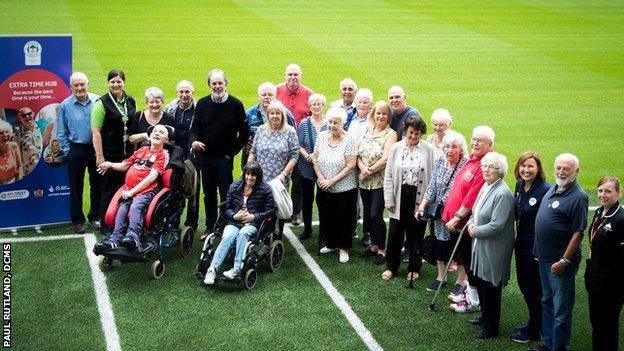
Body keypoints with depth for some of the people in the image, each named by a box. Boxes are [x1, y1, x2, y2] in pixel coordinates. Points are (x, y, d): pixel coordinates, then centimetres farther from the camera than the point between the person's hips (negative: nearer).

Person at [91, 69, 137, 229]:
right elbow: (96, 131, -11)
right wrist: (99, 156, -15)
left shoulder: (130, 101, 10)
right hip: (110, 154, -5)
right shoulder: (102, 103, -7)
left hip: (127, 153, 5)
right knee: (110, 189, 1)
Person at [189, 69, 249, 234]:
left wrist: (232, 152, -3)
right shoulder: (202, 104, 5)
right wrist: (194, 140, -13)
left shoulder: (235, 104, -3)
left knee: (226, 195, -3)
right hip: (205, 157, 4)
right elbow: (195, 128, 9)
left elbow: (244, 132, 1)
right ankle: (210, 228, 21)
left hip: (225, 158, -3)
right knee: (208, 195, 12)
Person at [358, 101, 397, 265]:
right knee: (368, 215, 12)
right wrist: (363, 169, -13)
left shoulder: (390, 134, -6)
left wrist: (370, 171, -12)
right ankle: (374, 245, 27)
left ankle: (381, 250, 7)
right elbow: (358, 153, 5)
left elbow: (386, 159, -16)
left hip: (380, 182, -6)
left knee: (376, 215, -7)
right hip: (364, 182, 6)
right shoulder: (368, 131, 10)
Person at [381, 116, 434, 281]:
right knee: (395, 233, 8)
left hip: (419, 197, -1)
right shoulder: (396, 148, 1)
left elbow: (433, 176, -4)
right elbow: (388, 176, 3)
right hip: (400, 197, 1)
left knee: (416, 234, 9)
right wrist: (389, 199, -1)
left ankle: (414, 268, 26)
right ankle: (391, 267, 25)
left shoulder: (429, 150, -5)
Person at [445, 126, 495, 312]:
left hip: (467, 222, -9)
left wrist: (457, 218, -19)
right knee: (463, 256, 19)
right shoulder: (471, 160, 8)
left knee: (469, 260, 2)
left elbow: (472, 197, -23)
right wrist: (452, 216, 15)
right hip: (458, 219, 9)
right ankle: (468, 290, 34)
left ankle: (474, 301, 15)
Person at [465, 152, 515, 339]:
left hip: (493, 250, -9)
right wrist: (471, 223, 0)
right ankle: (485, 316, 41)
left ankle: (490, 327, 20)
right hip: (480, 246, 9)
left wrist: (476, 231, -13)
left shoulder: (503, 194, -23)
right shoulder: (485, 187, 7)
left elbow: (496, 225, -25)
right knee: (480, 282, 21)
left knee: (490, 287, 4)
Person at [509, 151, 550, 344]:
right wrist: (517, 237, 14)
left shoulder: (545, 190, -22)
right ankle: (534, 321, 38)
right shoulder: (519, 185, 2)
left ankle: (533, 331, 22)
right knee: (523, 283, 19)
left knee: (534, 287, 6)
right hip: (521, 243, 8)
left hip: (537, 246, -8)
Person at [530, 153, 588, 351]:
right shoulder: (552, 189, 8)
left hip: (561, 261, -9)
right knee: (547, 302, 21)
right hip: (544, 257, 9)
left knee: (561, 309, 2)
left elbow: (578, 233, -20)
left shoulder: (578, 197, -18)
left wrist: (564, 261, -20)